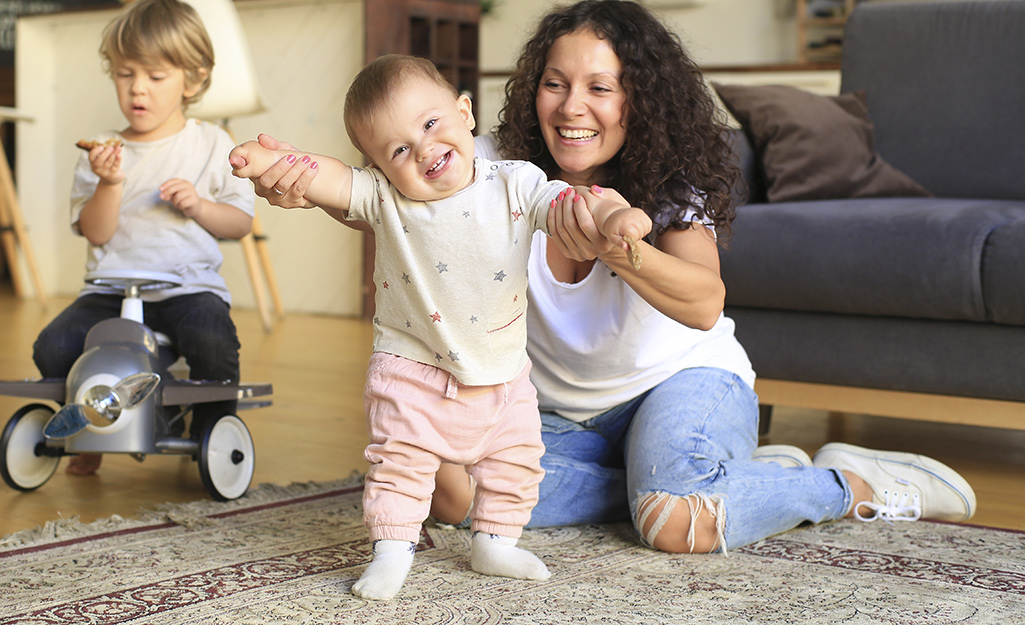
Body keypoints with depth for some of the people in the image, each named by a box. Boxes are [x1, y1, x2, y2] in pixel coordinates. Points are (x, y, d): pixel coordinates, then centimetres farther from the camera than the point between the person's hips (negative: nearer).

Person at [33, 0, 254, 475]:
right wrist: (109, 183, -17)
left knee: (213, 347, -31)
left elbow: (241, 221, 8)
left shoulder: (212, 145, 6)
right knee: (53, 348, -17)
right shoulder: (102, 151, 7)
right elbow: (95, 232, 0)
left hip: (190, 285, -2)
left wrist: (198, 206, -10)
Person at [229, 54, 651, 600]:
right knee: (400, 460, -1)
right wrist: (269, 160, -39)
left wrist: (612, 216, -40)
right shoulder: (385, 197, -12)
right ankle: (392, 549, 16)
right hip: (412, 370, -2)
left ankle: (495, 542, 31)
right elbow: (329, 179, -21)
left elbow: (569, 203, -17)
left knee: (515, 462, 12)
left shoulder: (515, 186, -10)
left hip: (501, 373, 2)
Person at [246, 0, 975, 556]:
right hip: (565, 412, 5)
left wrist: (614, 249, -60)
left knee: (678, 525, -34)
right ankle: (710, 479, -6)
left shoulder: (670, 190, -20)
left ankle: (847, 482, -3)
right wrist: (308, 180, -52)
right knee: (460, 494, -20)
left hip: (682, 381, -5)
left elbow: (704, 303, -39)